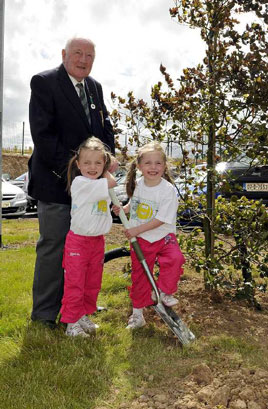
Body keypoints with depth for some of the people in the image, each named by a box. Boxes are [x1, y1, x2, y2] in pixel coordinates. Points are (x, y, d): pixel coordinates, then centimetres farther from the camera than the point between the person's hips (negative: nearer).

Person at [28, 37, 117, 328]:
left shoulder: (95, 87, 14)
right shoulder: (44, 82, -8)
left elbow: (105, 128, 15)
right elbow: (42, 134, -16)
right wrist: (70, 168, -20)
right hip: (57, 182, -7)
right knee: (53, 247, -1)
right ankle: (45, 313, 15)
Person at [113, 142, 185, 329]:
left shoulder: (169, 190, -17)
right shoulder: (137, 185, -1)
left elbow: (161, 220, -19)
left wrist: (137, 230, -19)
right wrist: (123, 209, 2)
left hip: (163, 236, -3)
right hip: (140, 239, 3)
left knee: (175, 258, -29)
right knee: (139, 275, 9)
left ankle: (163, 292, -6)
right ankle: (138, 313, 25)